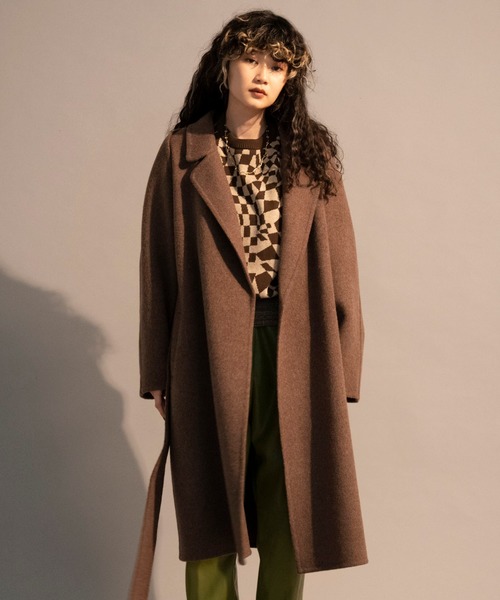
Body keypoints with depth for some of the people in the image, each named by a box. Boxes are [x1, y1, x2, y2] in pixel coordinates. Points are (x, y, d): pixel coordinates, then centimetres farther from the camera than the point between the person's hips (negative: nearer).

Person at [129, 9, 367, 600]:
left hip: (295, 359, 1)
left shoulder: (312, 154, 6)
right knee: (210, 523, 8)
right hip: (209, 357, 0)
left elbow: (339, 266, 4)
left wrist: (342, 368, -2)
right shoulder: (182, 153, 3)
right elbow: (158, 266, 4)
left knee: (289, 520, 7)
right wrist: (158, 373, 3)